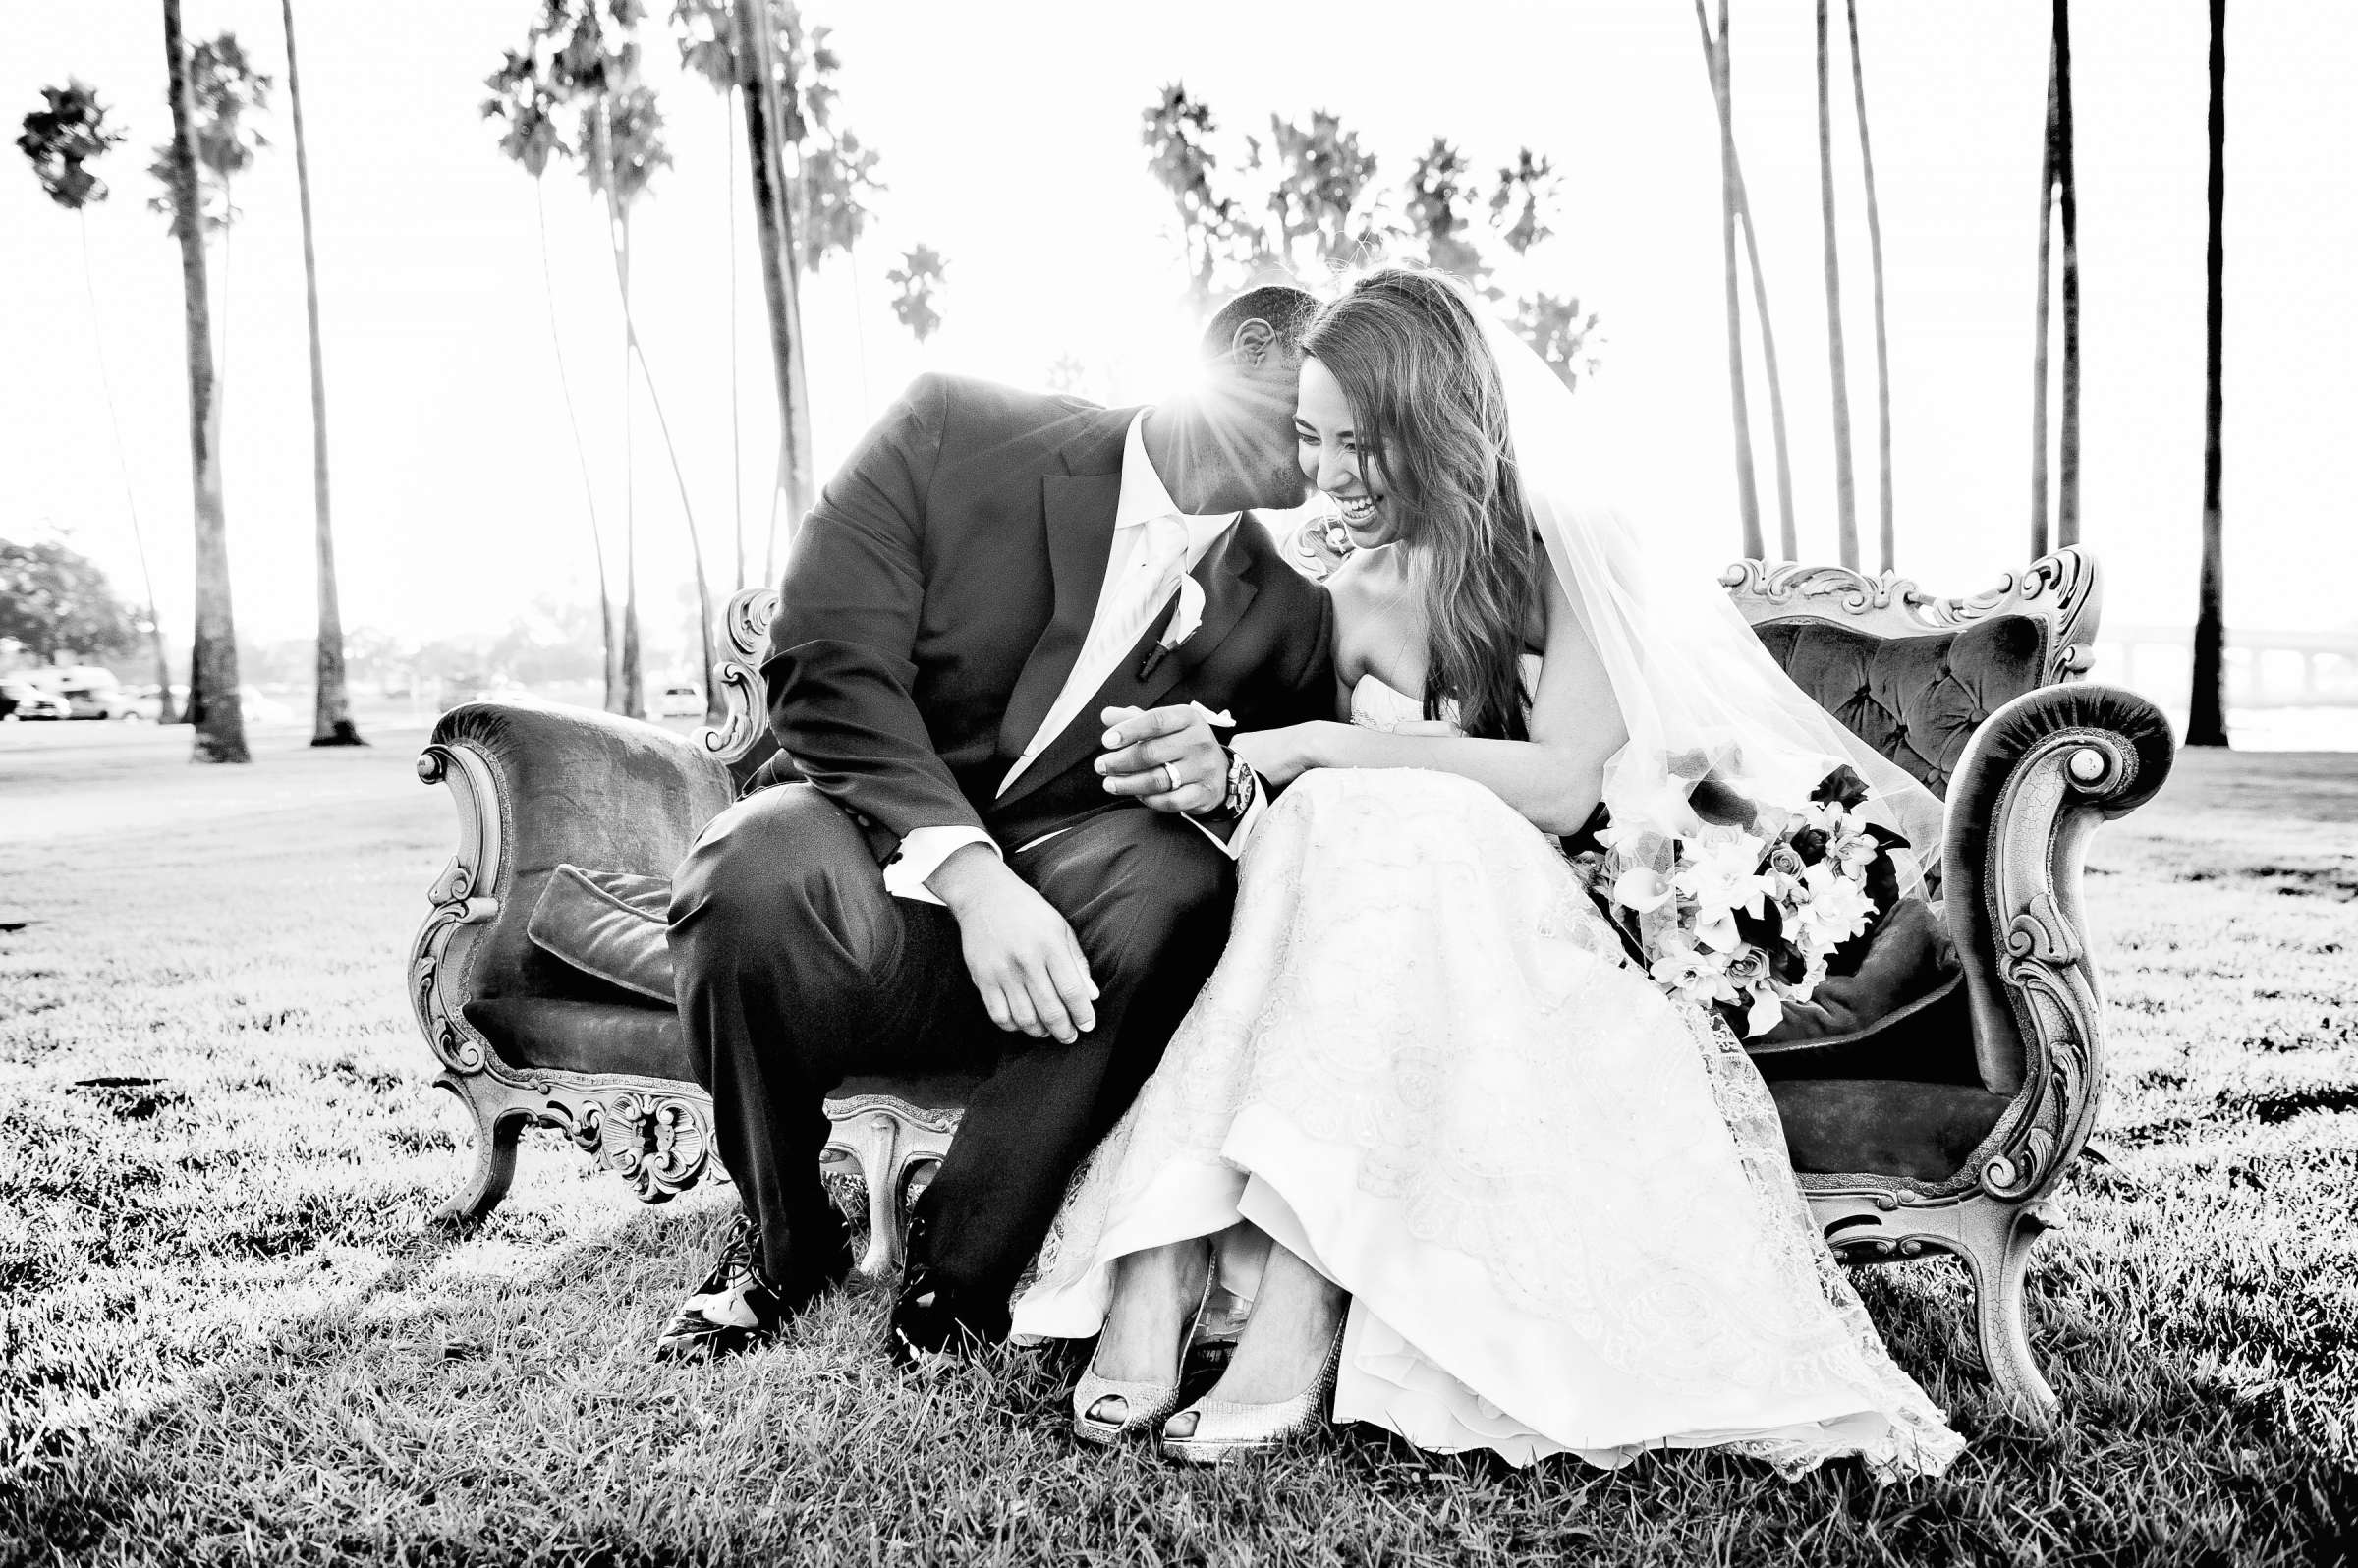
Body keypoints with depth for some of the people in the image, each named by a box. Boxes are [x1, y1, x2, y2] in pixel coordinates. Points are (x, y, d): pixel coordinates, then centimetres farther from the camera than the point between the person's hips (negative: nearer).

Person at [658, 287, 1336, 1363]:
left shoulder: (1286, 618, 6)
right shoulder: (952, 431, -3)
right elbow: (830, 666, -14)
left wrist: (1224, 784, -21)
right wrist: (970, 871, -28)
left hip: (1057, 910, 2)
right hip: (871, 855, -1)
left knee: (1175, 871, -31)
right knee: (764, 870, -35)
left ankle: (961, 1262, -13)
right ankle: (782, 1238, -4)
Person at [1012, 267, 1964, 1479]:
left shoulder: (1565, 555, -1)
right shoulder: (1344, 604, 10)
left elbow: (1563, 788, -14)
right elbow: (1305, 824, 11)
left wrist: (1324, 748, -16)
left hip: (1531, 927, -3)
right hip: (1390, 944, 3)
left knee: (1374, 828, -32)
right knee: (1344, 823, -30)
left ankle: (1300, 1301, -41)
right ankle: (1161, 1272, -40)